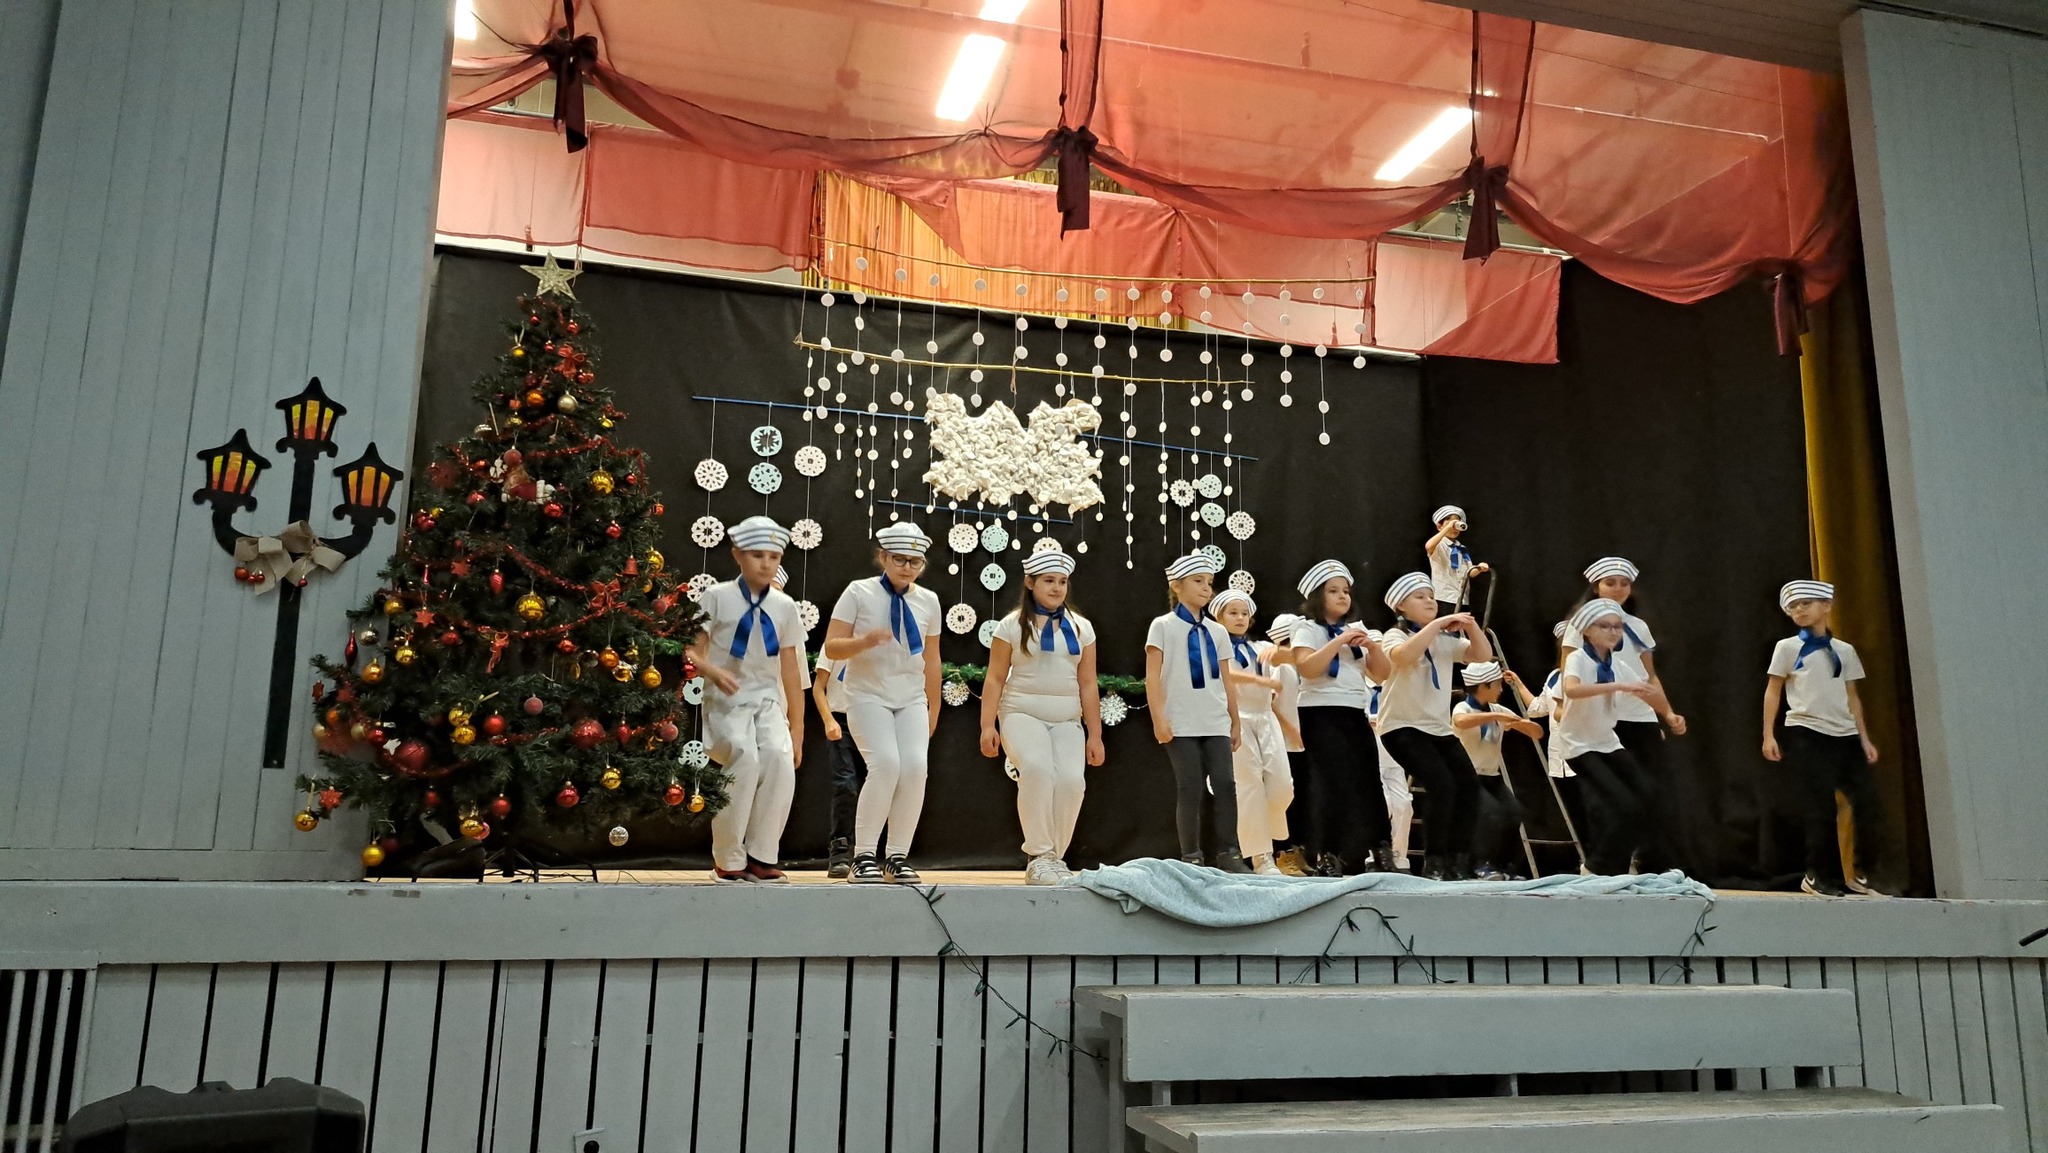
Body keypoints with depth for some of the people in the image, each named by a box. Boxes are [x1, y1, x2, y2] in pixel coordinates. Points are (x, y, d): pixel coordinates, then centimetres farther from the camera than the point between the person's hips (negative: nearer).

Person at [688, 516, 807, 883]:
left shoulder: (784, 606, 8)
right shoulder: (717, 597, 0)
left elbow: (791, 670, 10)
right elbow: (693, 652, -3)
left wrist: (797, 729, 10)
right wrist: (713, 671, -26)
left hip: (768, 700, 3)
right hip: (726, 701, -3)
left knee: (779, 757, -26)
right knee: (744, 757, -29)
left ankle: (761, 857, -10)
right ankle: (728, 859, -8)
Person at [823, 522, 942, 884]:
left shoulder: (928, 600, 7)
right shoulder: (859, 592, -3)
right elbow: (832, 647, -7)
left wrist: (933, 708, 17)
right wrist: (865, 641, -26)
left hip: (912, 700, 4)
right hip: (868, 695, -3)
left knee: (915, 767, -15)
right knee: (886, 764, -22)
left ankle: (897, 857, -1)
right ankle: (864, 855, -8)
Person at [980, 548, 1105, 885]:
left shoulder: (1080, 628, 12)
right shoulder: (1012, 626, 4)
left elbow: (1088, 684, 10)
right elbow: (995, 678, 1)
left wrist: (1095, 734, 6)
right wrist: (988, 726, -7)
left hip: (1067, 720, 3)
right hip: (1022, 714, -3)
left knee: (1072, 778, -21)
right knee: (1037, 768, -30)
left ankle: (1055, 858, -3)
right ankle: (1039, 856, -18)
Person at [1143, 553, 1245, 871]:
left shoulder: (1217, 631, 14)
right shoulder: (1163, 626, 1)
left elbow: (1226, 681, 16)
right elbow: (1153, 677, -4)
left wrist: (1235, 722, 15)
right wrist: (1158, 719, -12)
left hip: (1216, 724, 4)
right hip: (1181, 725, -4)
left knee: (1225, 784, -4)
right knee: (1190, 789, -2)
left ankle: (1228, 854, 4)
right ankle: (1191, 857, 7)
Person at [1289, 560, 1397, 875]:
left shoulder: (1356, 630, 19)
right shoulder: (1308, 628, -1)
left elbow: (1381, 674, 16)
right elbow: (1307, 668, -18)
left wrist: (1372, 646, -1)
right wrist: (1339, 641, -18)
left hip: (1356, 715, 6)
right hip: (1322, 716, -6)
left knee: (1367, 782, 3)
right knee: (1332, 784, -11)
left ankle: (1379, 855, 9)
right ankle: (1326, 857, -6)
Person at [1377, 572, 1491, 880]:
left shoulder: (1445, 639, 13)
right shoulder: (1395, 636, -5)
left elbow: (1484, 655, 4)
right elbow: (1404, 656, -29)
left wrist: (1470, 625, -10)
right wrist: (1436, 624, -27)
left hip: (1440, 727, 7)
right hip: (1403, 727, -7)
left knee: (1468, 785, -8)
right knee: (1441, 784, -23)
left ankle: (1458, 863, 3)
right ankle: (1435, 863, -11)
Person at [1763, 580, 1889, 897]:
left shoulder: (1845, 650, 14)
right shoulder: (1788, 647, 5)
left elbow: (1852, 697, 16)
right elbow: (1772, 692, 3)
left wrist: (1864, 738, 11)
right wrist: (1769, 735, -5)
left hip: (1845, 735, 4)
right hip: (1805, 735, -4)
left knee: (1867, 799, -3)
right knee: (1820, 808, -4)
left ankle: (1860, 873, 12)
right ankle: (1818, 875, 9)